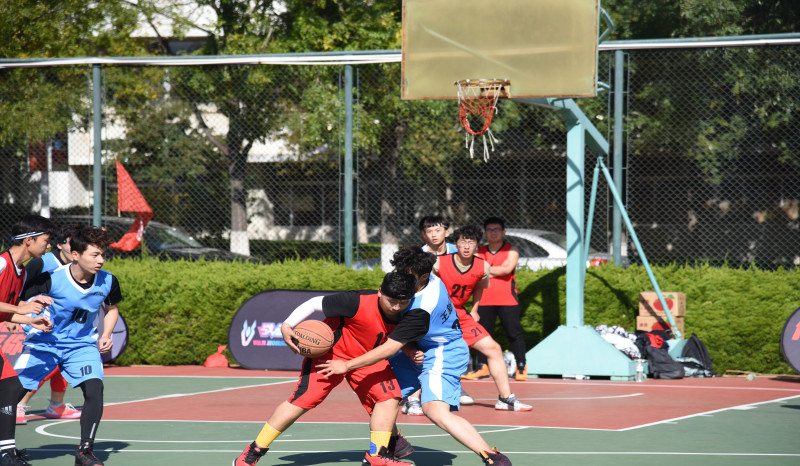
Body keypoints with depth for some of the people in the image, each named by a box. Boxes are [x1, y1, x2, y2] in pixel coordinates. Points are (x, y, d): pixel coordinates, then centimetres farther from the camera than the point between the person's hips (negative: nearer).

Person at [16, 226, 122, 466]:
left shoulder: (108, 282, -10)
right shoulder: (52, 279, -23)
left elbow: (111, 308, 13)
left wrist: (105, 336, -1)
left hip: (82, 345, 2)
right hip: (44, 343, -2)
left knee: (94, 391, -20)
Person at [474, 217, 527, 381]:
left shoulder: (511, 250, 5)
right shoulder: (479, 252, 14)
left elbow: (508, 269, -11)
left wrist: (487, 269, -7)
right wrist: (497, 271, -8)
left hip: (507, 300, -3)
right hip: (485, 300, 3)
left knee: (514, 333, -5)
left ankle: (521, 368, 0)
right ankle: (483, 367, 11)